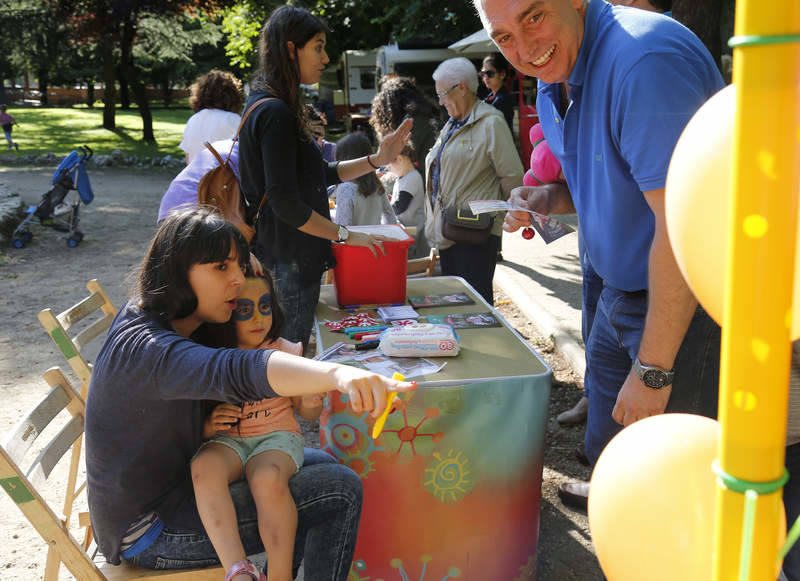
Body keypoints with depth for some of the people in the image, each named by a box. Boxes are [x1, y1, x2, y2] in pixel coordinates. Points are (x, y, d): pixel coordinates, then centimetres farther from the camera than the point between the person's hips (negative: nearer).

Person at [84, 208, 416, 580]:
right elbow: (236, 372, -50)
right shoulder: (144, 347, -30)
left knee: (319, 463, 15)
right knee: (340, 492, -16)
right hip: (148, 531, -10)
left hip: (179, 477, 10)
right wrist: (336, 374, -65)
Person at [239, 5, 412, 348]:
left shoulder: (272, 107, 13)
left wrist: (376, 160, 8)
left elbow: (319, 176, 16)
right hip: (288, 263, -10)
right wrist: (345, 235, -14)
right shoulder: (275, 113, -19)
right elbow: (287, 205, -22)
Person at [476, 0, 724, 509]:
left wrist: (654, 369, -25)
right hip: (620, 292, 9)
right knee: (608, 444, 26)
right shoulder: (555, 84, 4)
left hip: (687, 306, -9)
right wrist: (549, 200, -3)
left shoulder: (644, 59, -27)